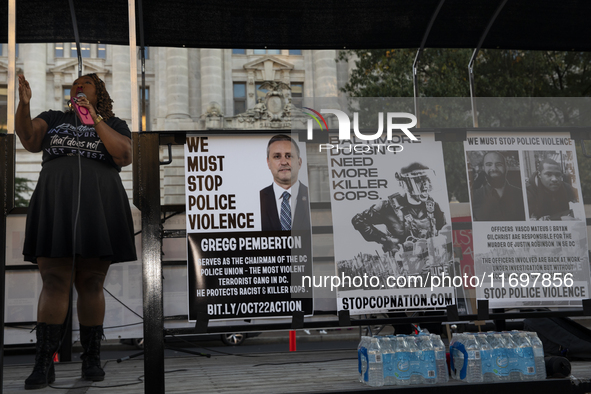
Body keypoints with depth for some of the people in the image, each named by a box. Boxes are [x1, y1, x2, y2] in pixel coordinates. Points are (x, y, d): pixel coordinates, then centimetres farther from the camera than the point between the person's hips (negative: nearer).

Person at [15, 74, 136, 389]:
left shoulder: (114, 124, 17)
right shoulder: (53, 118, 20)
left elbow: (124, 156, -2)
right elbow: (28, 139, 1)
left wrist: (95, 120, -3)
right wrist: (24, 103, -15)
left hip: (98, 208, 0)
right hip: (55, 206, 1)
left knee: (91, 285, 0)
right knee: (54, 283, -7)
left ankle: (91, 359, 7)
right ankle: (44, 363, -7)